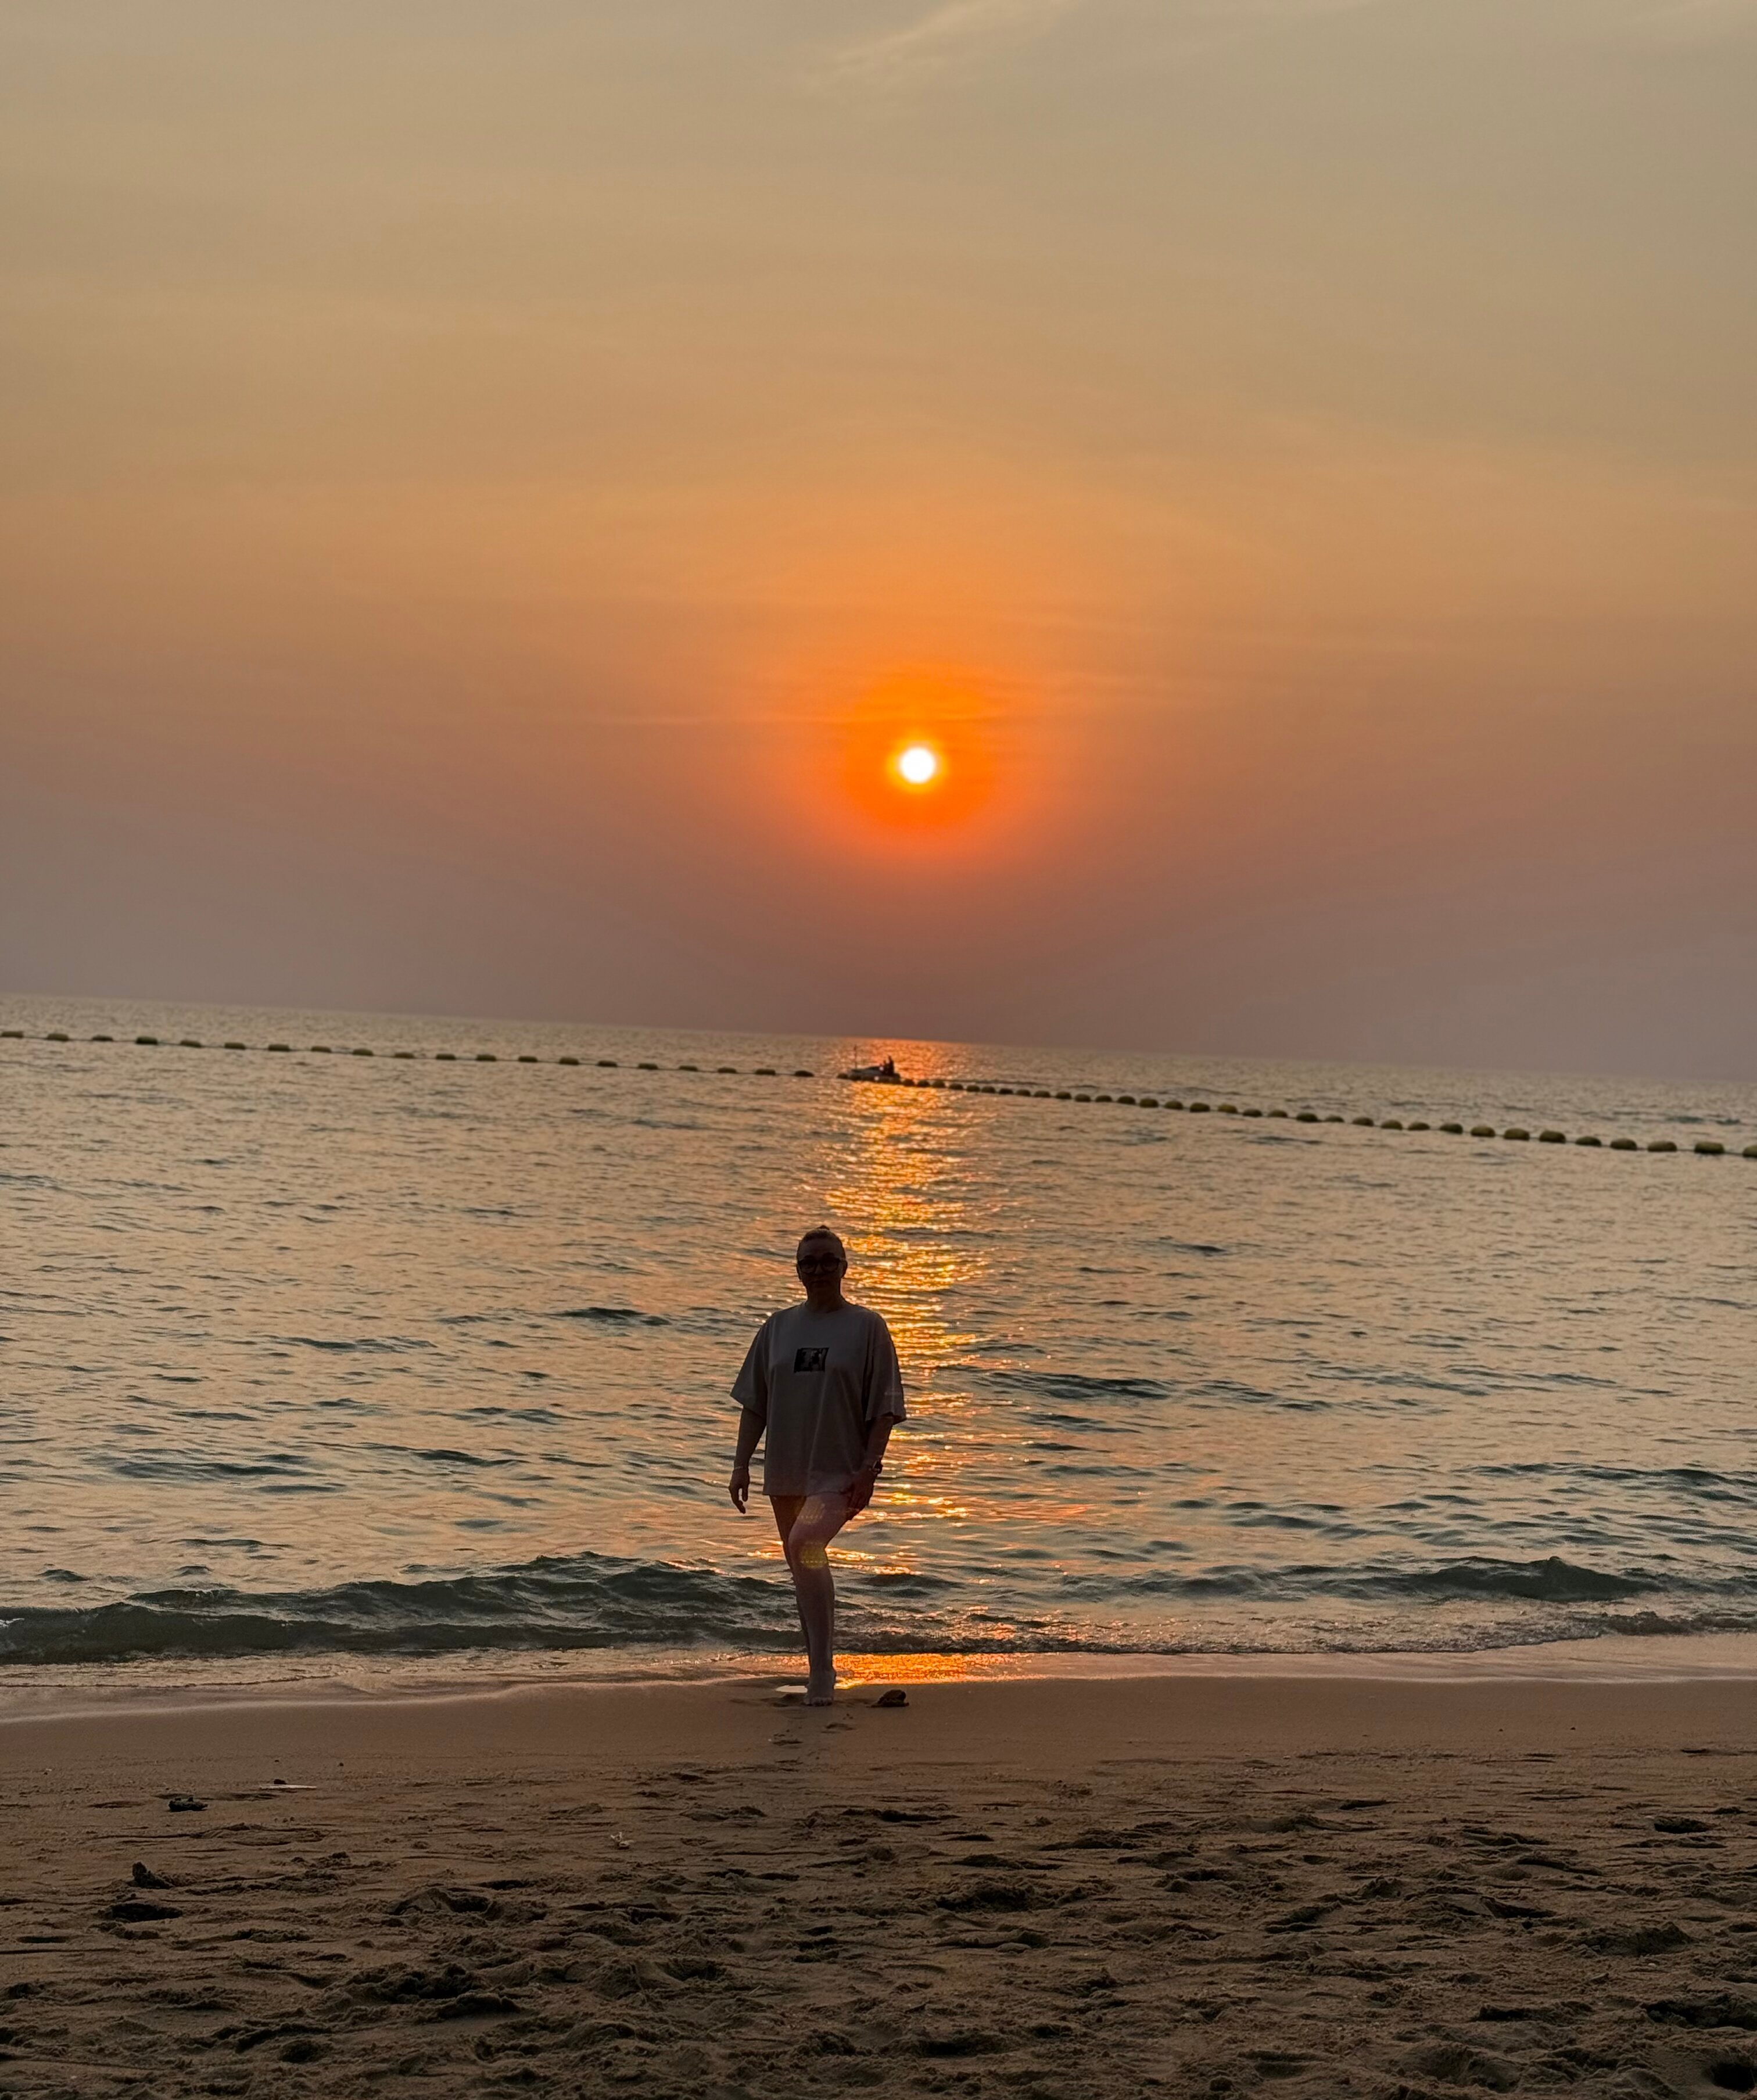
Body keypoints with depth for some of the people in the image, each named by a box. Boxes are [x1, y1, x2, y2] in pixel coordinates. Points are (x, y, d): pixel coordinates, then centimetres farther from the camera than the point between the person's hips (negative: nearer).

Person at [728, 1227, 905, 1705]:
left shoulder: (866, 1326, -1)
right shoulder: (778, 1327, 10)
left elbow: (885, 1407, -4)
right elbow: (755, 1403, 14)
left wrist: (870, 1468, -13)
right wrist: (742, 1464, 7)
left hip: (840, 1471, -5)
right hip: (786, 1470, 5)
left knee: (806, 1546, -27)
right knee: (804, 1571, 11)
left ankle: (821, 1667, -19)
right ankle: (821, 1672, 24)